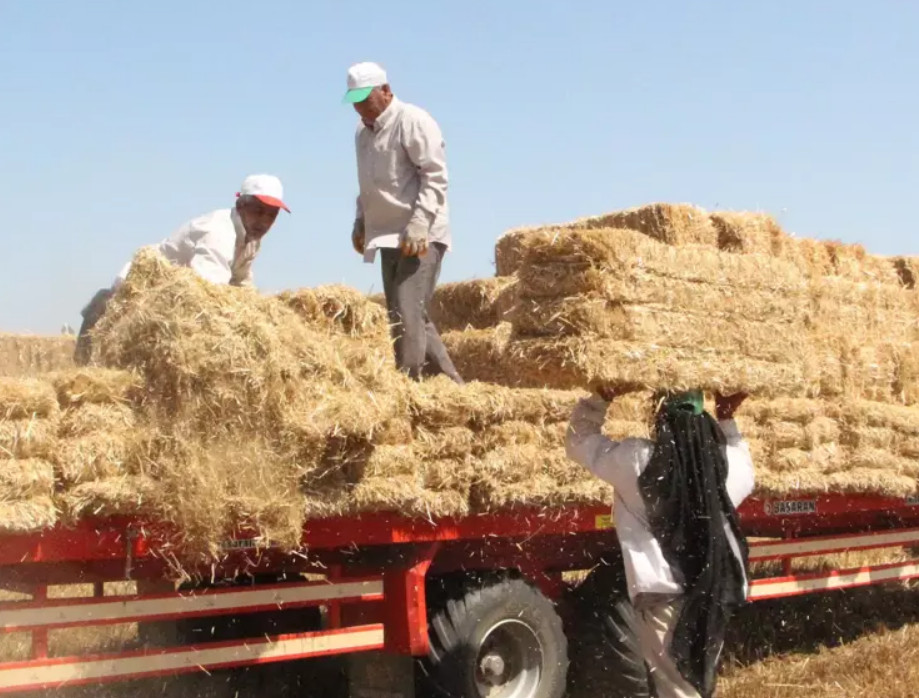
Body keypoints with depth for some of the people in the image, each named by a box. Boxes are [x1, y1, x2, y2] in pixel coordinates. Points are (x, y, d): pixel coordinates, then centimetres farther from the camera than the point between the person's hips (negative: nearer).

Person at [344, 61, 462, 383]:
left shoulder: (414, 121, -10)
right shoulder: (362, 131, 15)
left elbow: (435, 176, -16)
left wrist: (419, 223, -24)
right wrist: (360, 222, 13)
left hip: (421, 236, -9)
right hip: (389, 236, 9)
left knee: (407, 311, -16)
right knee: (403, 315, 9)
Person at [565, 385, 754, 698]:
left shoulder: (636, 460, -12)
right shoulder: (726, 460, -2)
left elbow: (579, 441, 3)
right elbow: (745, 476, 25)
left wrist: (601, 398, 10)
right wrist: (727, 419, 25)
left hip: (662, 590, -4)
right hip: (714, 589, 5)